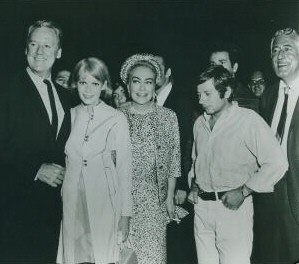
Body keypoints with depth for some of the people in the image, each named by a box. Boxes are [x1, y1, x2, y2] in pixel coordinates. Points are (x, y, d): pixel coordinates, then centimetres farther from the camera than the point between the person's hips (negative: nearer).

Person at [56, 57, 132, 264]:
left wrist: (125, 215, -4)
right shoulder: (69, 116, 7)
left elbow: (124, 168, -2)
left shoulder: (117, 119, -3)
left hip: (104, 204, -3)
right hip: (72, 203, 3)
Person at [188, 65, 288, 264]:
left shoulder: (248, 120, -11)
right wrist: (194, 185, 9)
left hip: (233, 206, -6)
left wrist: (243, 191, -15)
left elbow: (277, 163, -15)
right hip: (201, 205, 6)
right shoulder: (200, 123, 11)